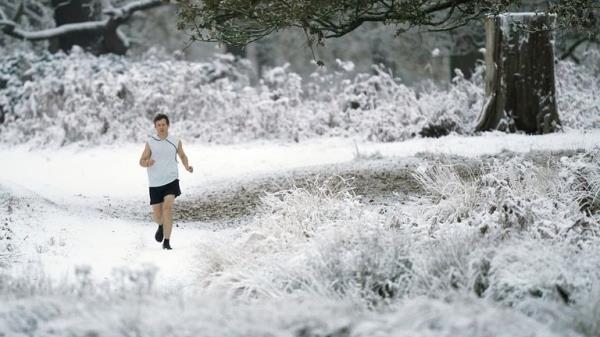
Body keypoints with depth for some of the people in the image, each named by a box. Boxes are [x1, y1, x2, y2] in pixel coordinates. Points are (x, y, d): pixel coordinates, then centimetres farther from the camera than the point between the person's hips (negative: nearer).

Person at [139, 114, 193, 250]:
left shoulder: (175, 142, 4)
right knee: (157, 215, 6)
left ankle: (166, 241, -17)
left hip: (171, 180, -1)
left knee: (168, 207, -21)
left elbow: (182, 156, 22)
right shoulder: (150, 142, 1)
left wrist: (187, 167, 2)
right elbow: (141, 162, 3)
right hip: (155, 183, 1)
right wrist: (147, 163, -21)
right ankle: (161, 226, 44)